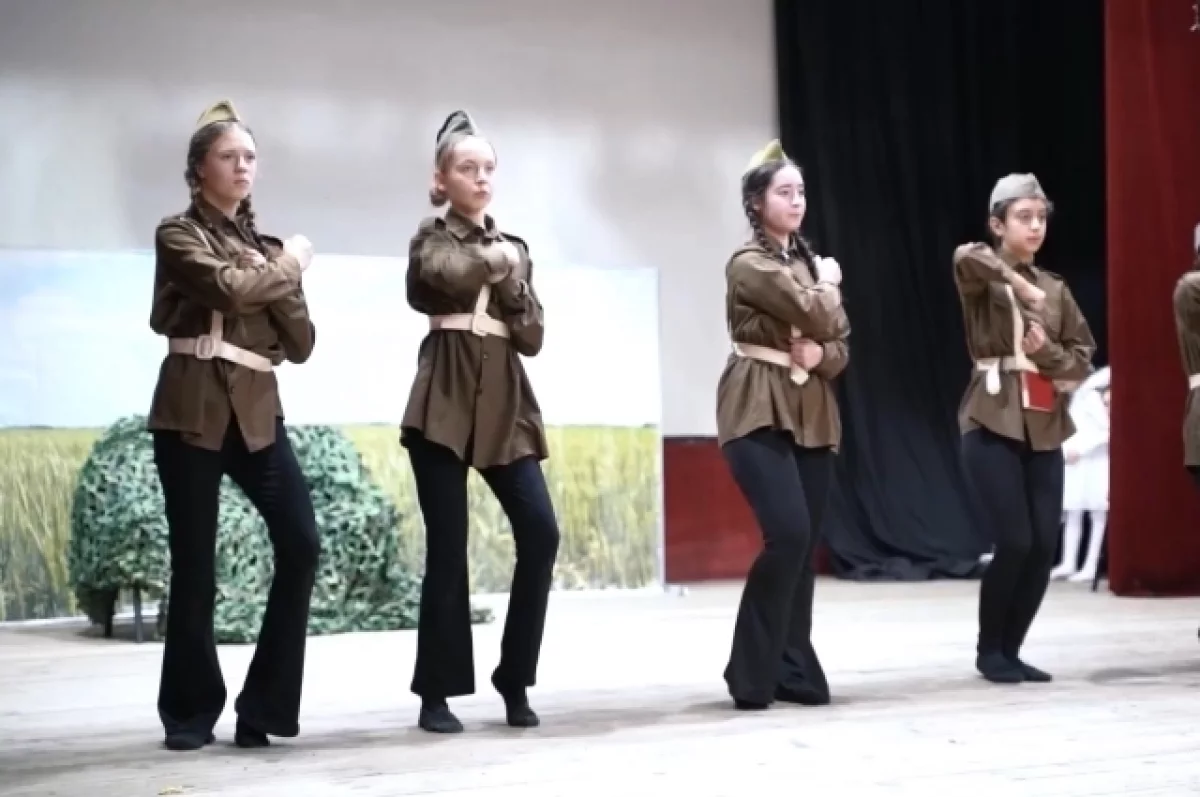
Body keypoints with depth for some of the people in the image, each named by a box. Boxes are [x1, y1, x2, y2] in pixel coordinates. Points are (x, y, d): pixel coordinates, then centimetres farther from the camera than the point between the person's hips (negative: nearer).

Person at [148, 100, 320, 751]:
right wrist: (289, 266, -2)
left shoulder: (265, 247, 18)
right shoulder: (179, 235, 2)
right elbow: (230, 288, -18)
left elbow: (302, 344, 9)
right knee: (195, 565, -2)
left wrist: (281, 279, -5)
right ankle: (190, 712, 13)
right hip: (193, 409, -4)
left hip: (257, 411, 5)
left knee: (301, 544, -11)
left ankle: (263, 705, -3)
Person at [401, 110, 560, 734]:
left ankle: (514, 678, 4)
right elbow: (447, 274, -19)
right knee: (448, 547, -5)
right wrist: (495, 257, -2)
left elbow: (532, 337, 10)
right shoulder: (431, 239, 6)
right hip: (446, 399, -4)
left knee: (540, 532, -8)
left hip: (505, 402, 4)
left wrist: (511, 280, -5)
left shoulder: (513, 247, 18)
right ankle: (438, 693, 5)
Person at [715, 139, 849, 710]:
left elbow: (841, 343, 14)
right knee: (788, 535, -20)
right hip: (760, 411, -7)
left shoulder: (809, 261, 16)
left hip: (811, 414, 7)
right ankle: (751, 674, -11)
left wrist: (820, 354, -9)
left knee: (804, 546, 3)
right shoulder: (749, 264, -7)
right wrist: (829, 283, 3)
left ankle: (794, 670, 11)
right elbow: (817, 315, -17)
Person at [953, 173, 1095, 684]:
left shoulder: (1055, 288, 15)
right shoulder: (981, 280, 0)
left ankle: (1010, 651, 14)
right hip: (993, 425, -5)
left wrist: (1046, 351, -7)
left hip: (1044, 430, 5)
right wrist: (1020, 285, -24)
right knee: (1014, 543, -12)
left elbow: (1084, 358, 11)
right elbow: (965, 257, -26)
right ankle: (989, 651, 8)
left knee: (1044, 547, -1)